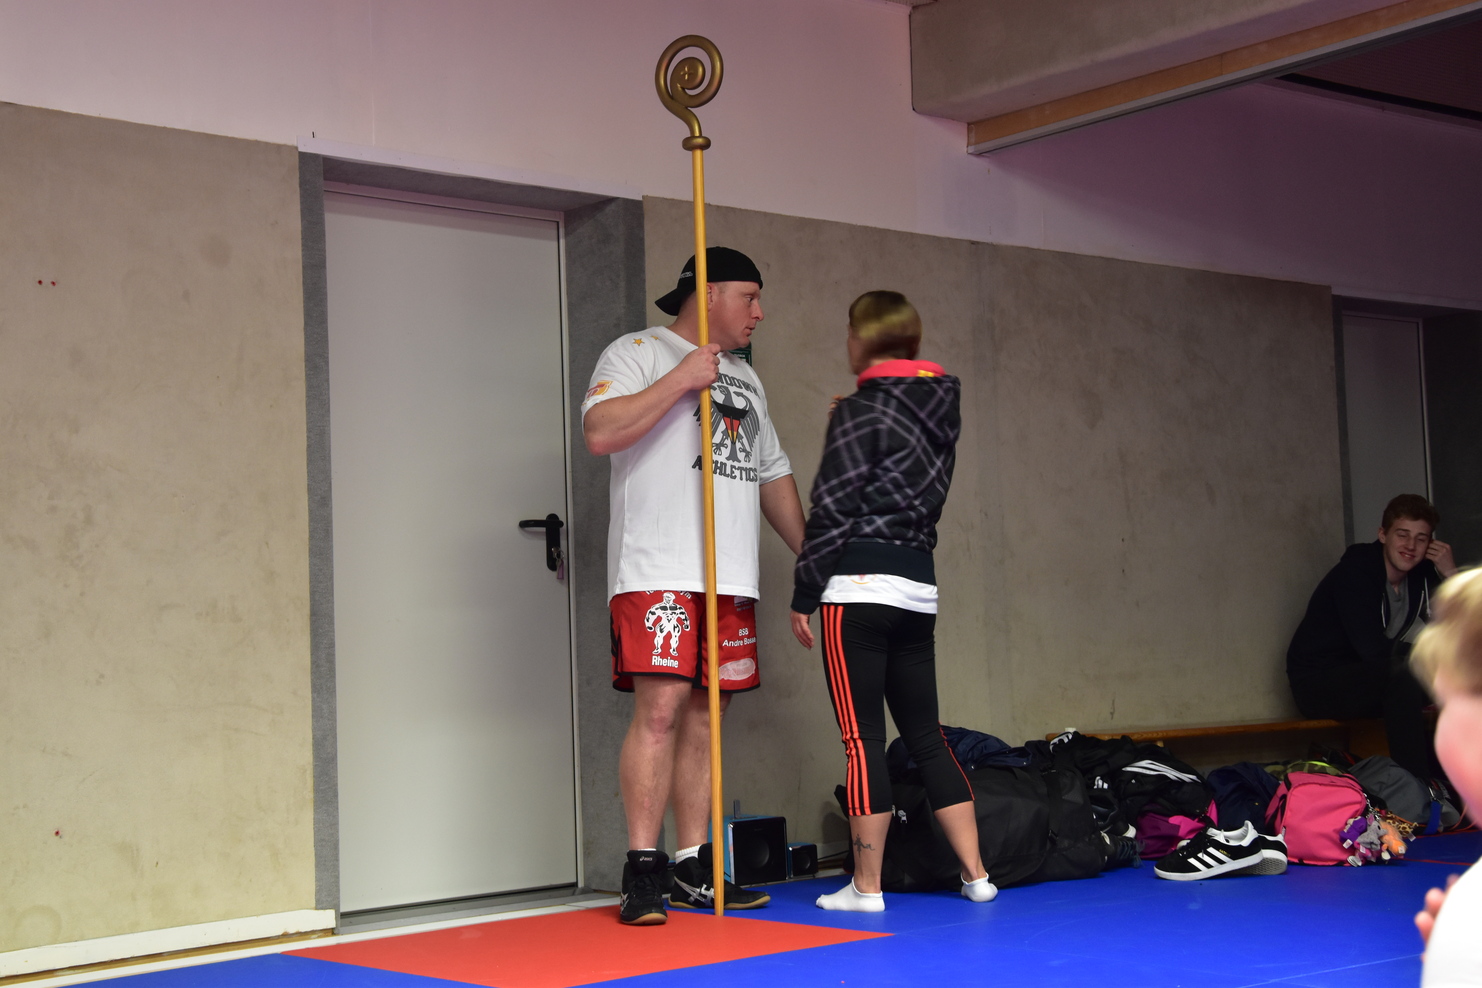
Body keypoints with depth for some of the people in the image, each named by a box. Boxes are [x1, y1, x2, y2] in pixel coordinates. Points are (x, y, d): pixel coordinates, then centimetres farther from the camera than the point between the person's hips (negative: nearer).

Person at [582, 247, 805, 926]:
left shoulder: (744, 378, 26)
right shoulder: (638, 352, 3)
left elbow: (773, 475, 29)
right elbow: (600, 433, -14)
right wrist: (680, 379, -14)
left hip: (731, 577, 7)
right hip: (658, 572, -7)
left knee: (704, 716, 5)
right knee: (660, 709, -14)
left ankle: (693, 871, 9)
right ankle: (643, 870, -9)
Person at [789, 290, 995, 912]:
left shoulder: (861, 410, -8)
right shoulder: (941, 407, 13)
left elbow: (832, 509, -10)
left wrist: (803, 594, -5)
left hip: (859, 586, -7)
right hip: (918, 586, 7)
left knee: (863, 738, -3)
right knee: (925, 733, 12)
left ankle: (867, 886, 2)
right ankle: (976, 874, 12)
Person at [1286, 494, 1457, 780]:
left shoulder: (1421, 574, 1)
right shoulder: (1354, 573, -21)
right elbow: (1373, 649, -29)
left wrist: (1450, 574, -13)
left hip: (1372, 679, 8)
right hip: (1317, 681, -8)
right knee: (1404, 674, -33)